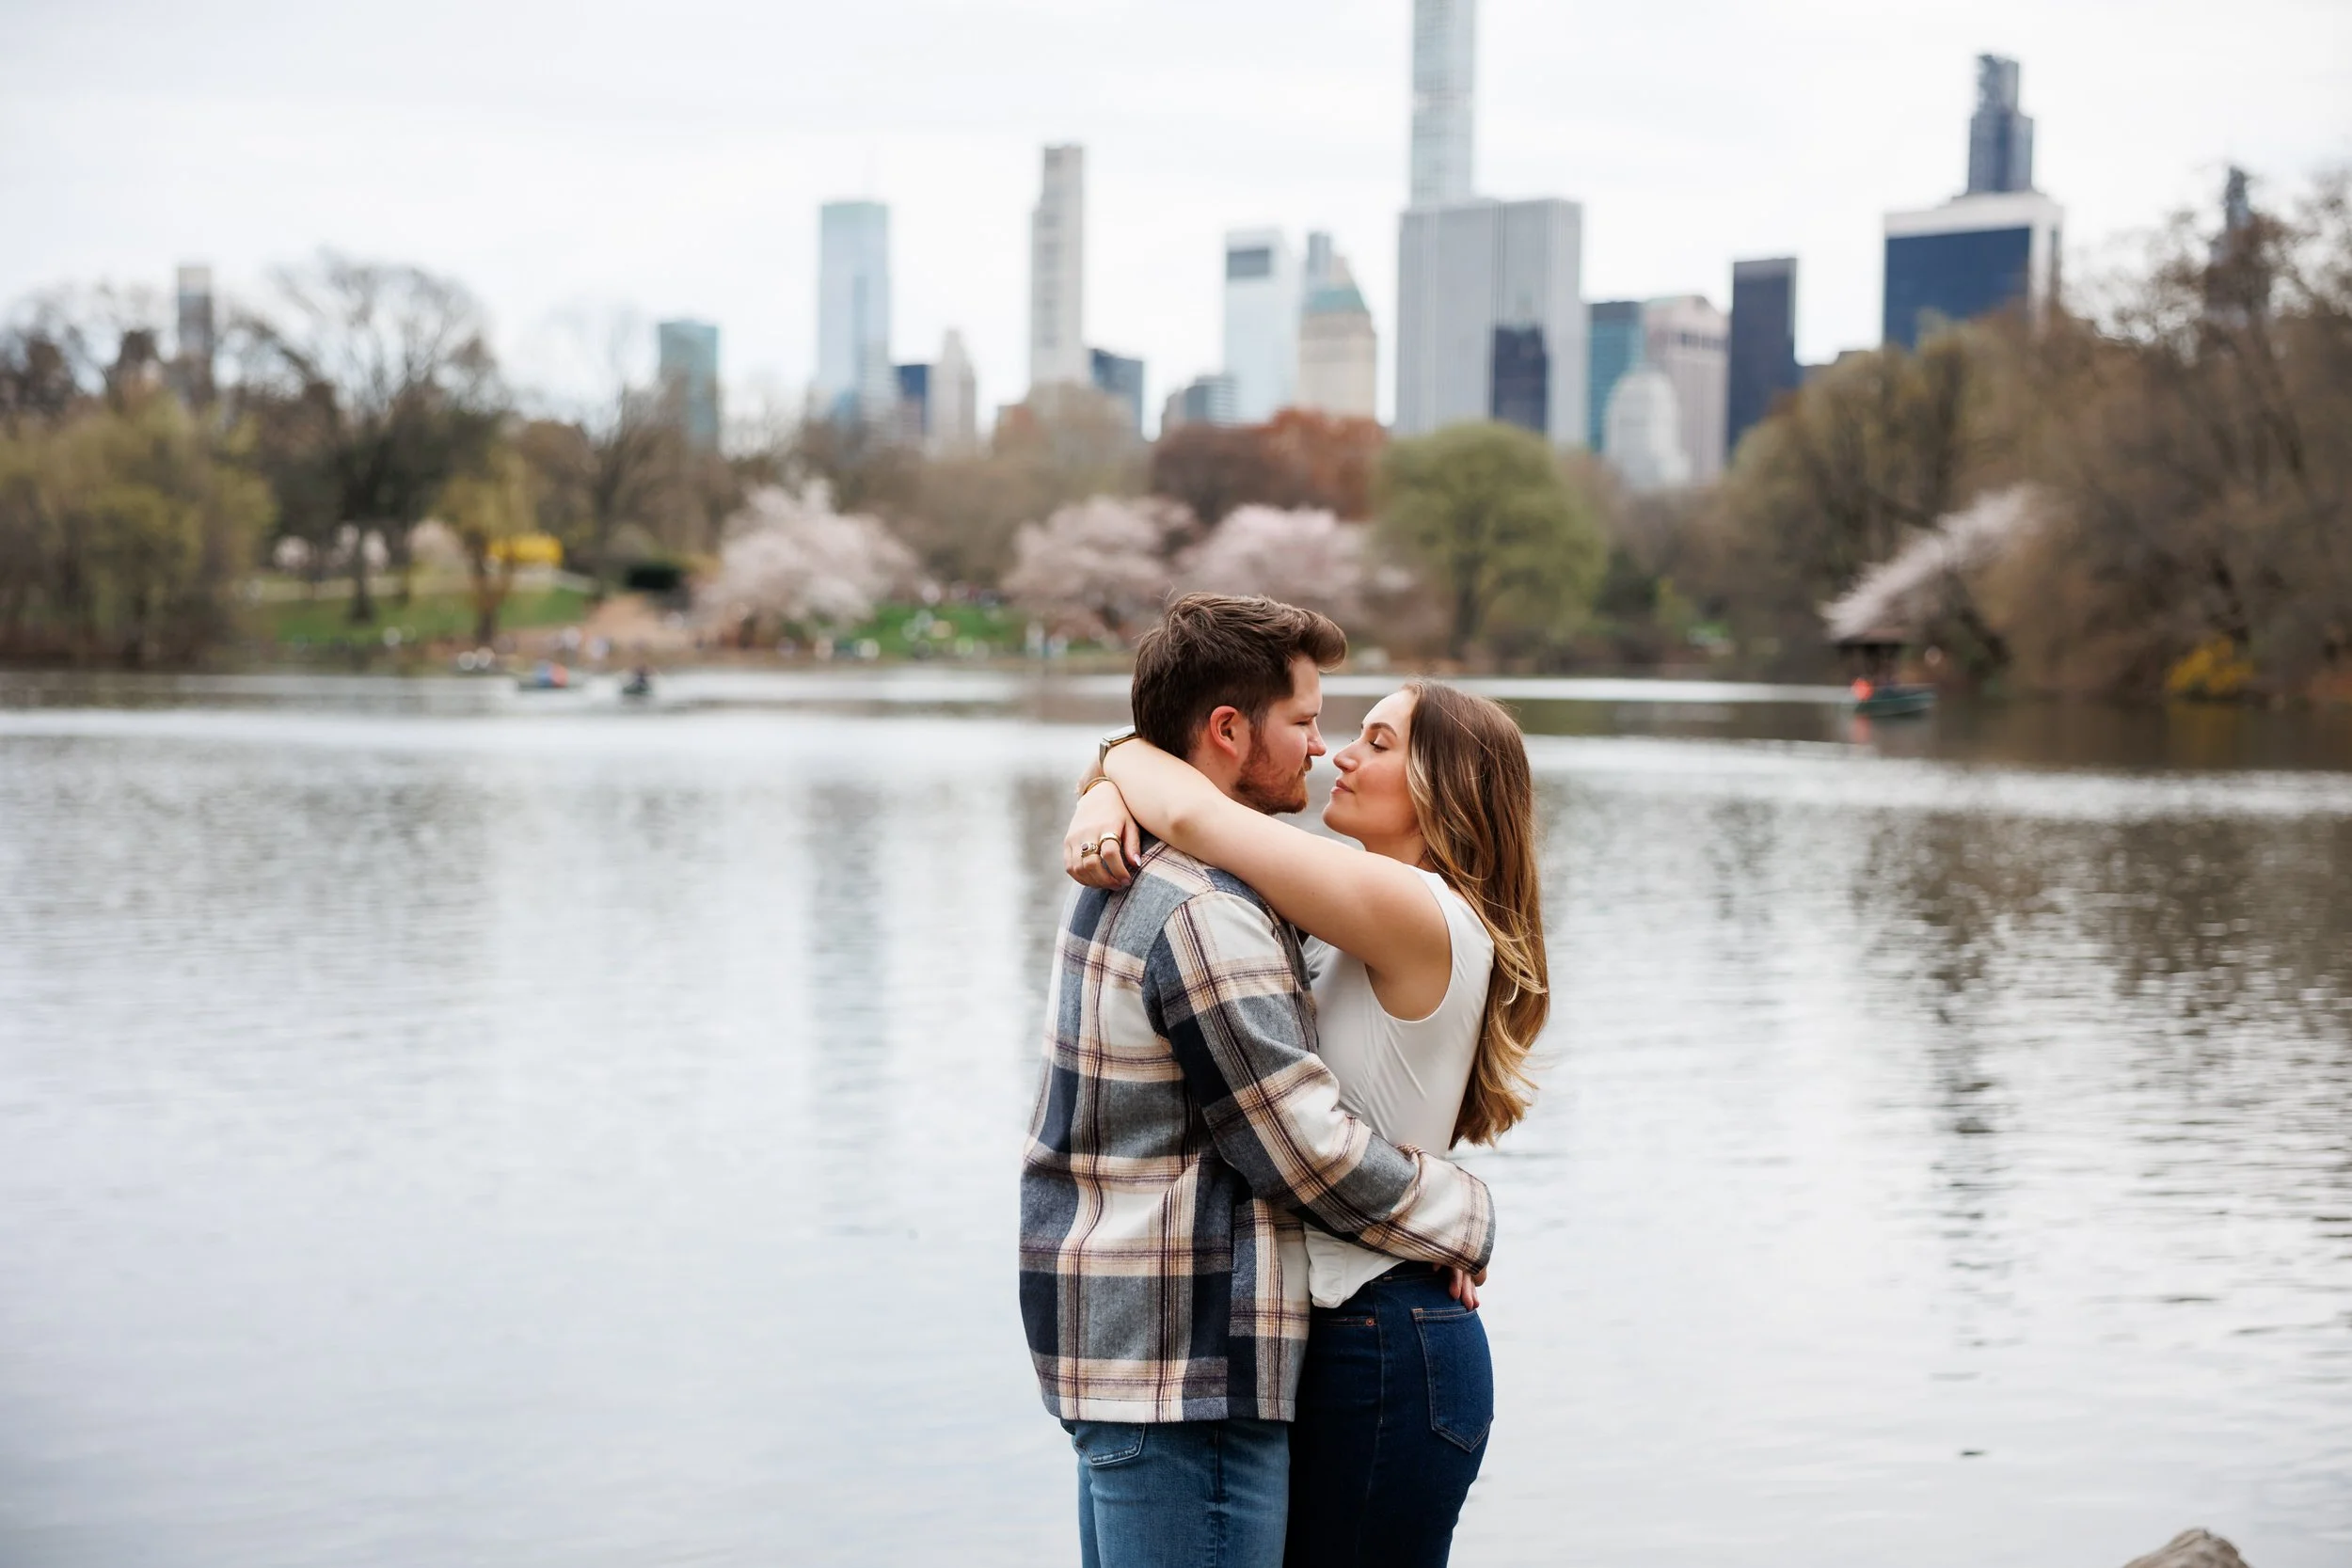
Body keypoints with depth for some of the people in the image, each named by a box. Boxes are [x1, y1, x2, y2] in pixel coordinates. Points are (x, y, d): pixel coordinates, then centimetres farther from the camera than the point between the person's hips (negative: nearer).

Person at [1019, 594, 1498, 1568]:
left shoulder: (1125, 883, 12)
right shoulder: (1204, 915, -20)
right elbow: (1312, 1151, -16)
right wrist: (1466, 1217, -3)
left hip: (1110, 1335, 10)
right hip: (1186, 1373, -10)